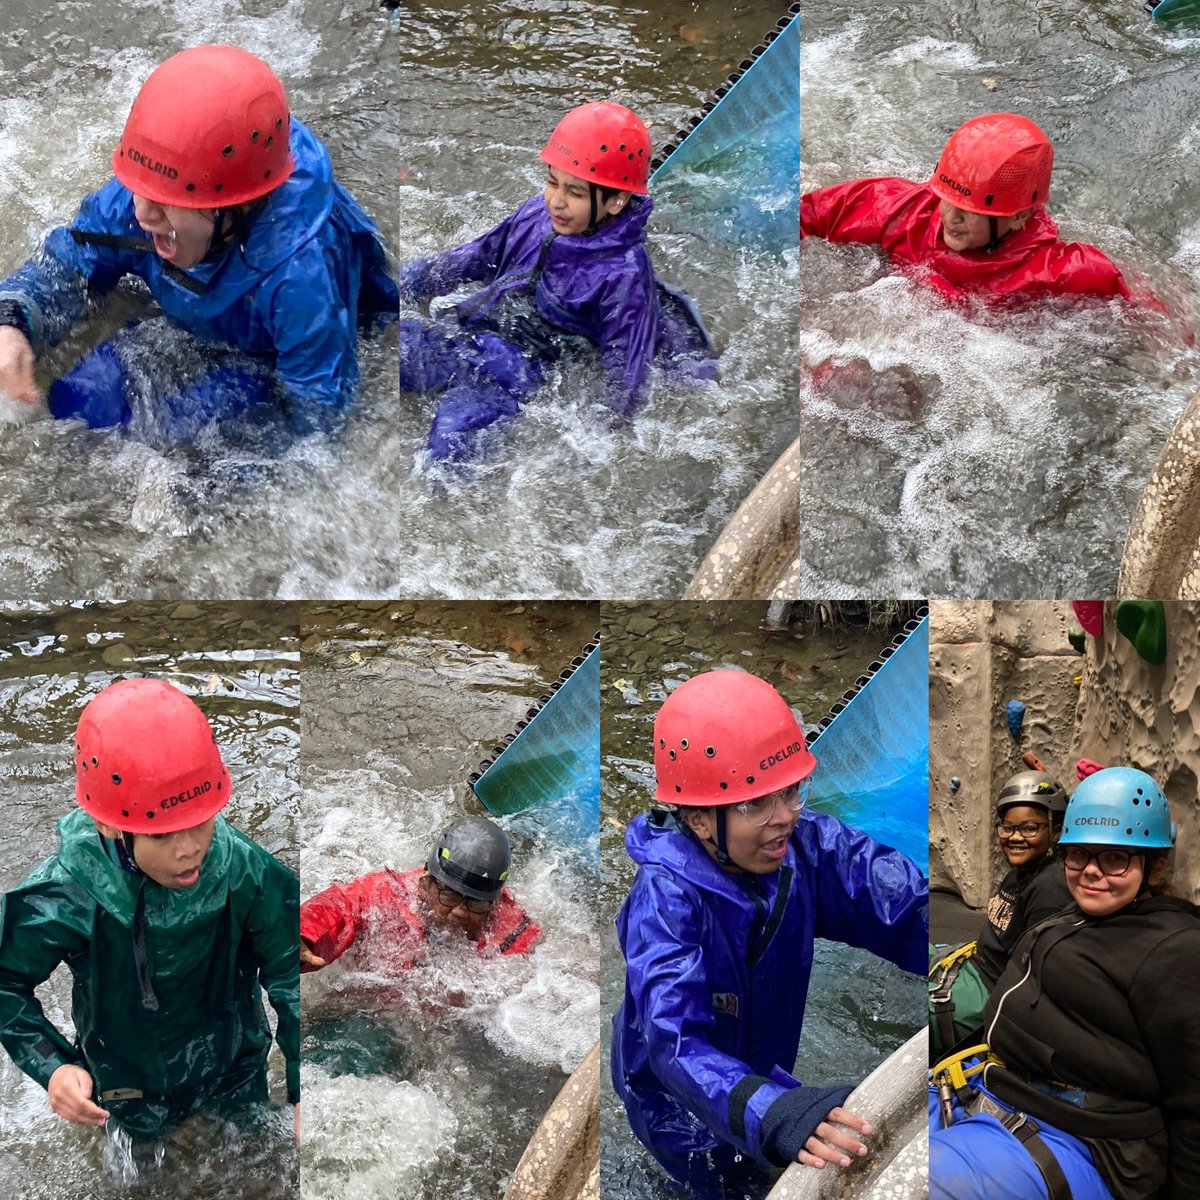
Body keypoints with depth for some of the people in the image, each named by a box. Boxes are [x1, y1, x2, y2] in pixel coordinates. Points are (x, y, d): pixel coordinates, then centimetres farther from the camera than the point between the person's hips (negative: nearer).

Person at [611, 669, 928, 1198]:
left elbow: (905, 907, -27)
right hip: (684, 1108, -4)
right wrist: (775, 1115, -65)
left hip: (763, 1071, 4)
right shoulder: (665, 898, -35)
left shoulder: (804, 844, -22)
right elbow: (674, 1040, -48)